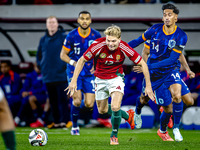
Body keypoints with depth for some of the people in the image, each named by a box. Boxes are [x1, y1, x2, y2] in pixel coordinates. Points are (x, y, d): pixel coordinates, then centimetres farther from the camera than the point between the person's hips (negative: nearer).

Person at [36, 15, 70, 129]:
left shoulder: (64, 37, -3)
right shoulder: (43, 40, 12)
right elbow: (39, 55, 23)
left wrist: (67, 65, -9)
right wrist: (41, 66, 11)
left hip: (61, 76, -5)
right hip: (48, 76, 5)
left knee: (62, 99, -8)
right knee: (53, 101, 10)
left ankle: (64, 121, -8)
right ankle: (56, 121, 16)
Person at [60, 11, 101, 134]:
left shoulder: (96, 35, -4)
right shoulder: (71, 36, -8)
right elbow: (63, 54, -2)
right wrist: (73, 62, -21)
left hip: (90, 73, 2)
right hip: (74, 72, -1)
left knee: (89, 105, -9)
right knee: (77, 100, -16)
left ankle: (82, 104, 31)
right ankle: (74, 126, 9)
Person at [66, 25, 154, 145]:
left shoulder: (124, 48, -24)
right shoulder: (97, 45, -25)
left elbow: (142, 64, -12)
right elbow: (82, 60, -11)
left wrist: (148, 86, -11)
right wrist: (74, 81, -14)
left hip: (116, 78, -2)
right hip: (100, 79, 2)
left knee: (115, 107, -22)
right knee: (102, 110, 15)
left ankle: (114, 135, 5)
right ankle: (128, 115, 41)